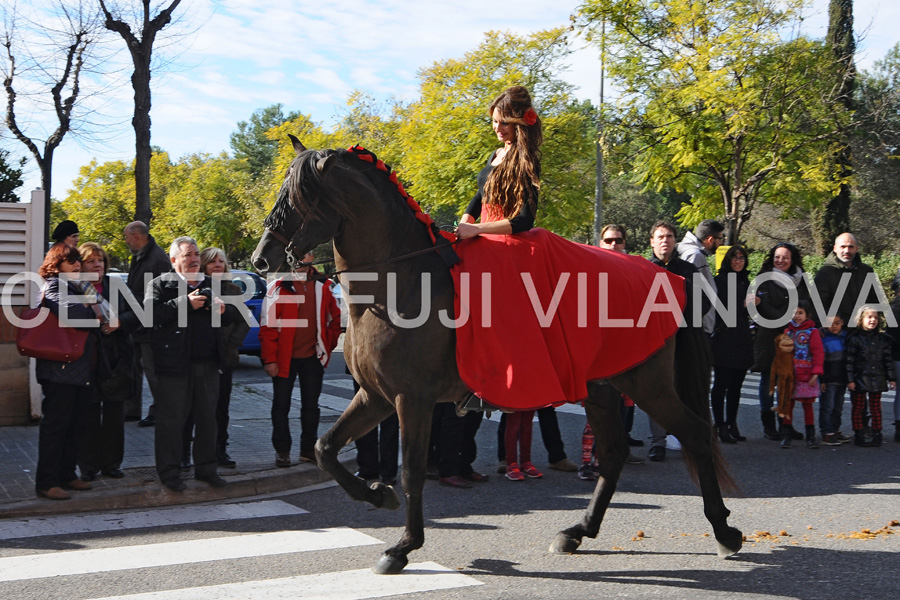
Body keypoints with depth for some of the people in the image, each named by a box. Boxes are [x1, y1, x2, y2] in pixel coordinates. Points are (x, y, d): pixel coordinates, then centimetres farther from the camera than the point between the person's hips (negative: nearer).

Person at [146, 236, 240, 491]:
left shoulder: (212, 284, 18)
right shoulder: (161, 284, 1)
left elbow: (235, 315, 21)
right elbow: (151, 314, -16)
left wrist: (224, 309, -2)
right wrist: (185, 304, -19)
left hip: (208, 364, 5)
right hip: (175, 364, -5)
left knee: (208, 417, 10)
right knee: (171, 420, 0)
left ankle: (206, 468, 21)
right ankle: (169, 472, 9)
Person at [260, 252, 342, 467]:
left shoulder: (321, 286, 7)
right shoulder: (278, 287, -5)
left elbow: (335, 317, 17)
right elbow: (268, 326, -7)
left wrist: (328, 344, 5)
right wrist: (269, 359, -12)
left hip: (313, 357, 3)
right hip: (284, 358, -3)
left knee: (311, 404, 10)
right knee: (281, 405, 5)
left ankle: (309, 449, 20)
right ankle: (282, 450, 15)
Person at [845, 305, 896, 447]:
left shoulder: (883, 339, 10)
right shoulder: (854, 338, -4)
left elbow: (888, 359, 13)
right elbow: (849, 360, -7)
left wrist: (891, 378, 8)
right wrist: (850, 379, -12)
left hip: (877, 380, 4)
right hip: (860, 379, -3)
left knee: (876, 408, 9)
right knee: (858, 408, 2)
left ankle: (877, 435, 15)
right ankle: (859, 436, 8)